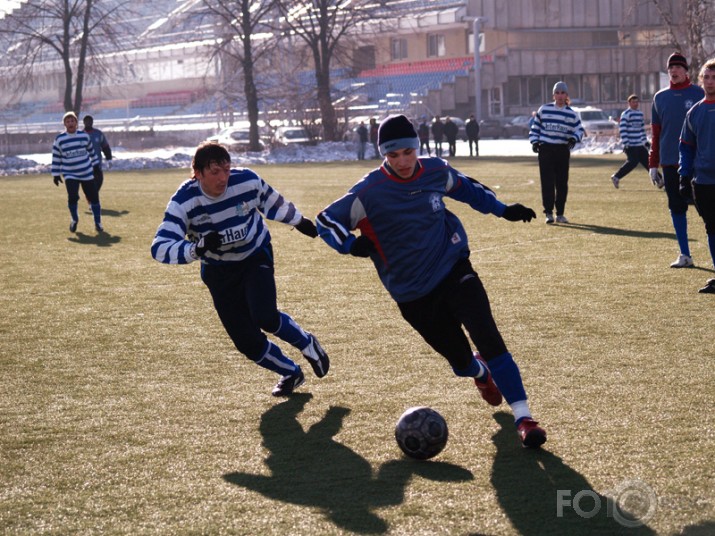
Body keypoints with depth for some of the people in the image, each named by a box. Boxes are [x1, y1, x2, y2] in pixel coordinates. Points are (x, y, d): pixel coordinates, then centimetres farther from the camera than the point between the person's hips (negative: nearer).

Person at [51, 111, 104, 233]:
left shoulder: (84, 136, 1)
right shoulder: (59, 140, -4)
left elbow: (91, 151, 15)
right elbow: (56, 158, 2)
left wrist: (95, 165, 19)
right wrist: (55, 174, 2)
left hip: (87, 173, 2)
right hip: (70, 175, -2)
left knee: (93, 197, 0)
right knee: (72, 197, -17)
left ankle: (98, 222, 17)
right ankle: (74, 220, 9)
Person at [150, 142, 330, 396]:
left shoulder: (248, 181, -21)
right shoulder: (183, 202, -26)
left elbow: (274, 204, 2)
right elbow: (160, 248, -33)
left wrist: (300, 222, 18)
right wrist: (197, 248, -50)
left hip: (256, 257, -1)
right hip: (219, 272, 1)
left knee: (265, 316, -26)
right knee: (248, 342, -4)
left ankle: (307, 344, 6)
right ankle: (291, 373, 25)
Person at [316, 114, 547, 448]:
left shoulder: (436, 171, -3)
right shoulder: (370, 192, -15)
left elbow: (465, 188, 20)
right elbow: (326, 220, -8)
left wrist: (502, 209, 17)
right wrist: (351, 245, -25)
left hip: (454, 271, 1)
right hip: (412, 294, -1)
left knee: (489, 341, -18)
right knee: (461, 361, 5)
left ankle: (523, 418, -13)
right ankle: (480, 372, 45)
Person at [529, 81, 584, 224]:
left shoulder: (571, 114, 7)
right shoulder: (544, 110, 4)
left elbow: (579, 130, 9)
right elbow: (535, 126, 10)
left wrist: (574, 138, -11)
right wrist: (534, 141, -1)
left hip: (563, 151, 2)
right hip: (546, 149, -2)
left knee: (562, 183, 5)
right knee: (547, 182, -7)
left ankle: (560, 214, 15)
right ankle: (549, 213, -4)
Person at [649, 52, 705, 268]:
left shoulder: (699, 94, 0)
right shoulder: (660, 97, 10)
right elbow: (656, 134, 12)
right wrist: (652, 165, 8)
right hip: (670, 163, 3)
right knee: (676, 209, 5)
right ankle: (684, 255, 12)